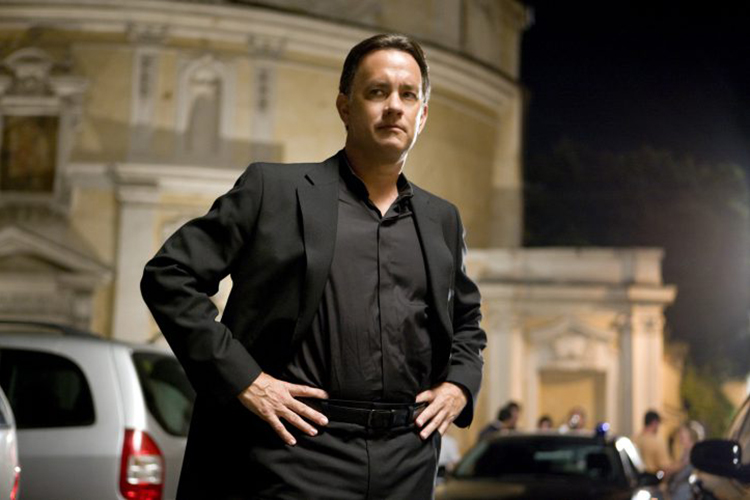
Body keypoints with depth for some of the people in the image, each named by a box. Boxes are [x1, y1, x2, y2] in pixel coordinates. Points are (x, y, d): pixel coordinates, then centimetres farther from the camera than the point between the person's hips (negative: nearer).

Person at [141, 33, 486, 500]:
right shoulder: (273, 189, 0)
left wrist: (460, 383, 10)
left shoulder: (442, 220, 15)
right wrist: (241, 378, -10)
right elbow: (169, 276, -3)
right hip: (298, 449, -4)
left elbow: (467, 319, 30)